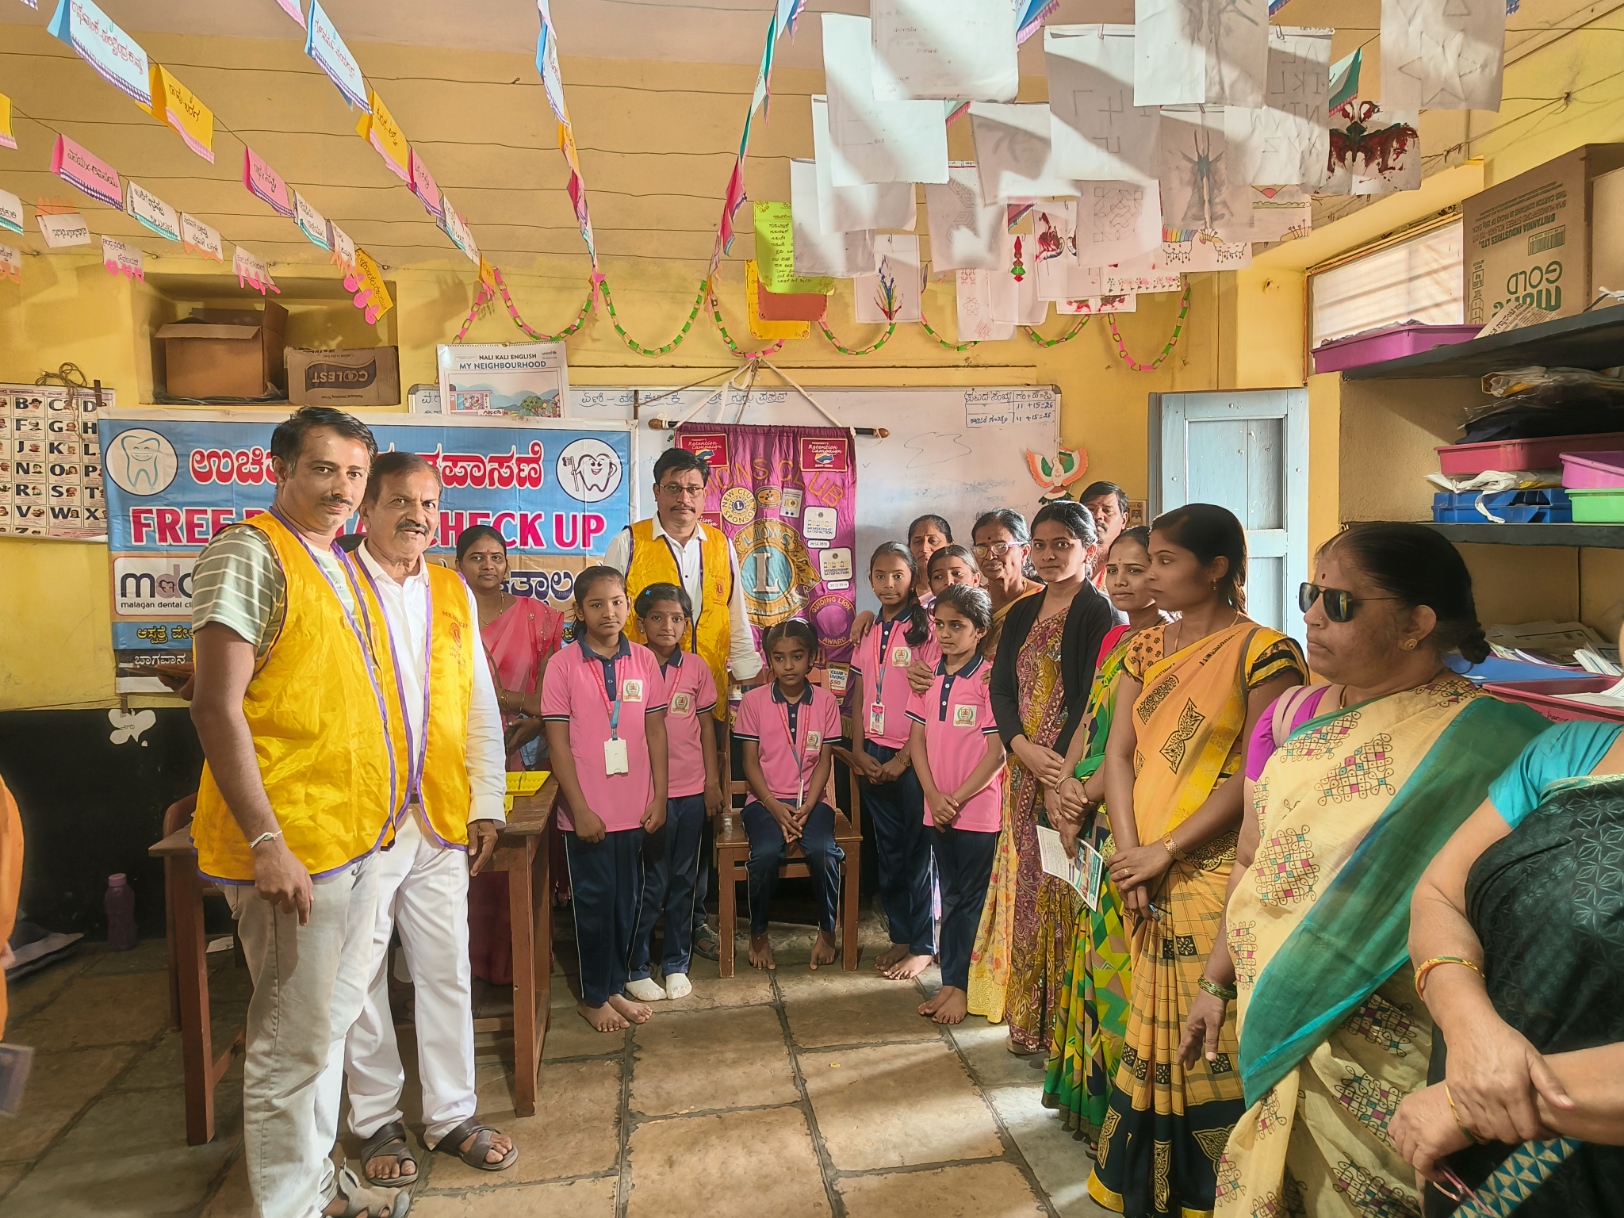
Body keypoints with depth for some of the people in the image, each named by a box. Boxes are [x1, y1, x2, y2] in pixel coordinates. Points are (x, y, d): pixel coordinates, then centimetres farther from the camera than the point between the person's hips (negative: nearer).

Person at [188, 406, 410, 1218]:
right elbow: (216, 707, -18)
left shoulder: (341, 566, 14)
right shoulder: (250, 555, -12)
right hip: (292, 847, -9)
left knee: (332, 1020, 20)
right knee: (294, 1042, 4)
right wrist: (267, 844, -21)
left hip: (357, 841, 9)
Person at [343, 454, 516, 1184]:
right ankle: (377, 1121, 28)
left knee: (447, 973, 10)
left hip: (442, 818, 4)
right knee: (362, 979, 10)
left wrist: (488, 803, 7)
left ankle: (451, 1116, 26)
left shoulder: (454, 594, 10)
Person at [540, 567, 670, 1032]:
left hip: (635, 808, 3)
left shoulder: (644, 661, 1)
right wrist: (581, 809, -12)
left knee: (627, 900, 13)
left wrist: (659, 798, 1)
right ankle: (593, 997, 24)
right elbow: (558, 742, -9)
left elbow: (655, 733, 5)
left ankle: (616, 986, 30)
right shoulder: (563, 665, -8)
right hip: (588, 811, -3)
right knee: (594, 902, 7)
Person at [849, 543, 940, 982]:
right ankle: (900, 935, 25)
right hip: (874, 755, 6)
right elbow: (859, 697, 12)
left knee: (917, 851, 2)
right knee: (888, 848, 13)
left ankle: (923, 945, 14)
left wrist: (903, 760, -13)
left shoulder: (925, 629, -8)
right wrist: (859, 753, 2)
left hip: (912, 756, -6)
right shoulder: (868, 632, 11)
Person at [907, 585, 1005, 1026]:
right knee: (951, 897, 16)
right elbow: (917, 738, 5)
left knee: (972, 900, 7)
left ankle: (963, 987, 19)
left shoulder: (988, 679, -13)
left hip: (979, 809, -5)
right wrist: (934, 797, -5)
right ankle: (951, 981, 28)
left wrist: (958, 798, -12)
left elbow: (996, 752, -14)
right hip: (938, 808, 6)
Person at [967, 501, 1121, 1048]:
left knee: (1064, 893, -3)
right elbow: (1001, 690, 7)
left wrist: (1062, 770, -19)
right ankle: (1029, 1017, 23)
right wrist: (1023, 749, -9)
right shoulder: (1022, 614, 13)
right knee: (1026, 888, 11)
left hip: (1072, 772, -6)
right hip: (1025, 770, 6)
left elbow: (1093, 700, -13)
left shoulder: (1099, 614, -6)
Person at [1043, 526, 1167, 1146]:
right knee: (1090, 949, 17)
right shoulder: (1112, 640, 14)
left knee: (1117, 954, 0)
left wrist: (1088, 793, -13)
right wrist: (1066, 787, 0)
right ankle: (1086, 1088, 33)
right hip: (1090, 817, 8)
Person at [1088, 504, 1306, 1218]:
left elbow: (1257, 775, -14)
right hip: (1144, 879, 6)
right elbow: (1119, 752, 5)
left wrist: (1166, 850, -14)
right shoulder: (1145, 649, 10)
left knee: (1210, 1035, 3)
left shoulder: (1263, 652, -9)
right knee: (1151, 1026, 15)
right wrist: (1129, 851, -6)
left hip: (1215, 872, -5)